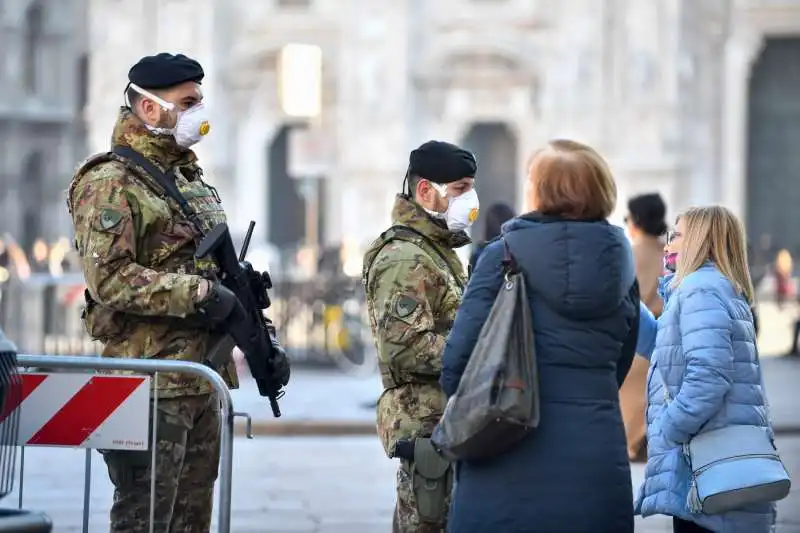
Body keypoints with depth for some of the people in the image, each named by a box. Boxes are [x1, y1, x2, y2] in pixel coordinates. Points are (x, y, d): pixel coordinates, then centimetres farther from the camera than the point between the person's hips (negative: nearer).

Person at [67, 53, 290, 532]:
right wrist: (198, 293, -22)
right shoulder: (110, 183, -11)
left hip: (203, 380, 9)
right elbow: (108, 278, -22)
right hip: (151, 383, -9)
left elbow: (220, 272, 24)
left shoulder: (191, 178, 18)